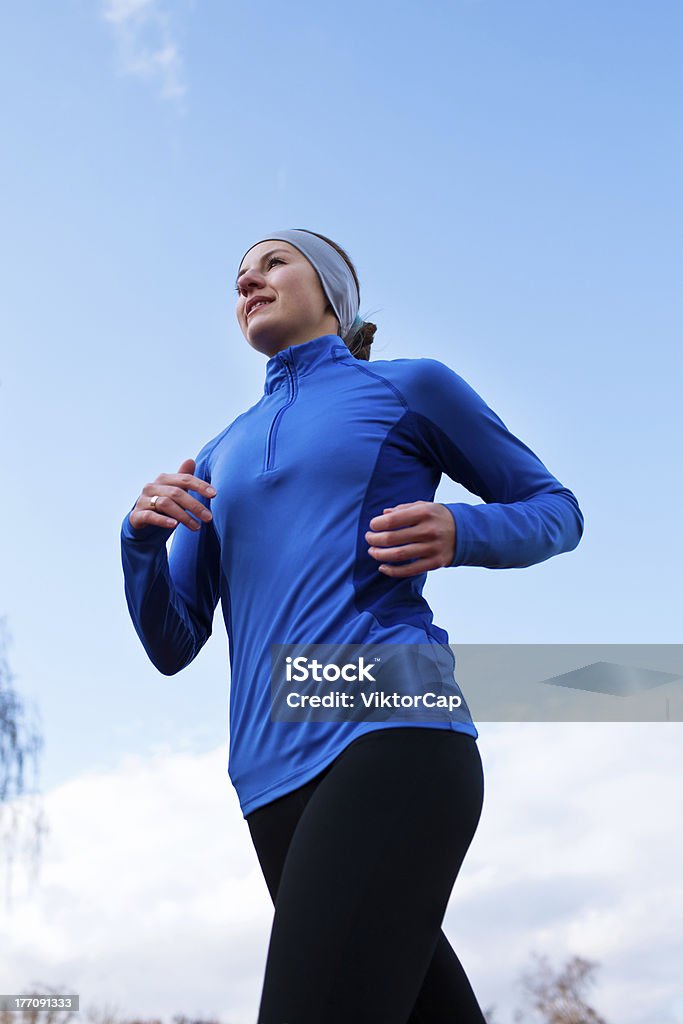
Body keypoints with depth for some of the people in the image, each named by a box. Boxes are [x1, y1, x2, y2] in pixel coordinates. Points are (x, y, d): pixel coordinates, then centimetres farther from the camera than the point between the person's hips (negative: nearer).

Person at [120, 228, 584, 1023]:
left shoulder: (410, 387, 12)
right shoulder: (221, 458, 24)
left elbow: (557, 511, 16)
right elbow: (172, 645, 21)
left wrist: (460, 533, -6)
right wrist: (141, 537, 0)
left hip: (392, 737, -5)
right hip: (275, 776, 6)